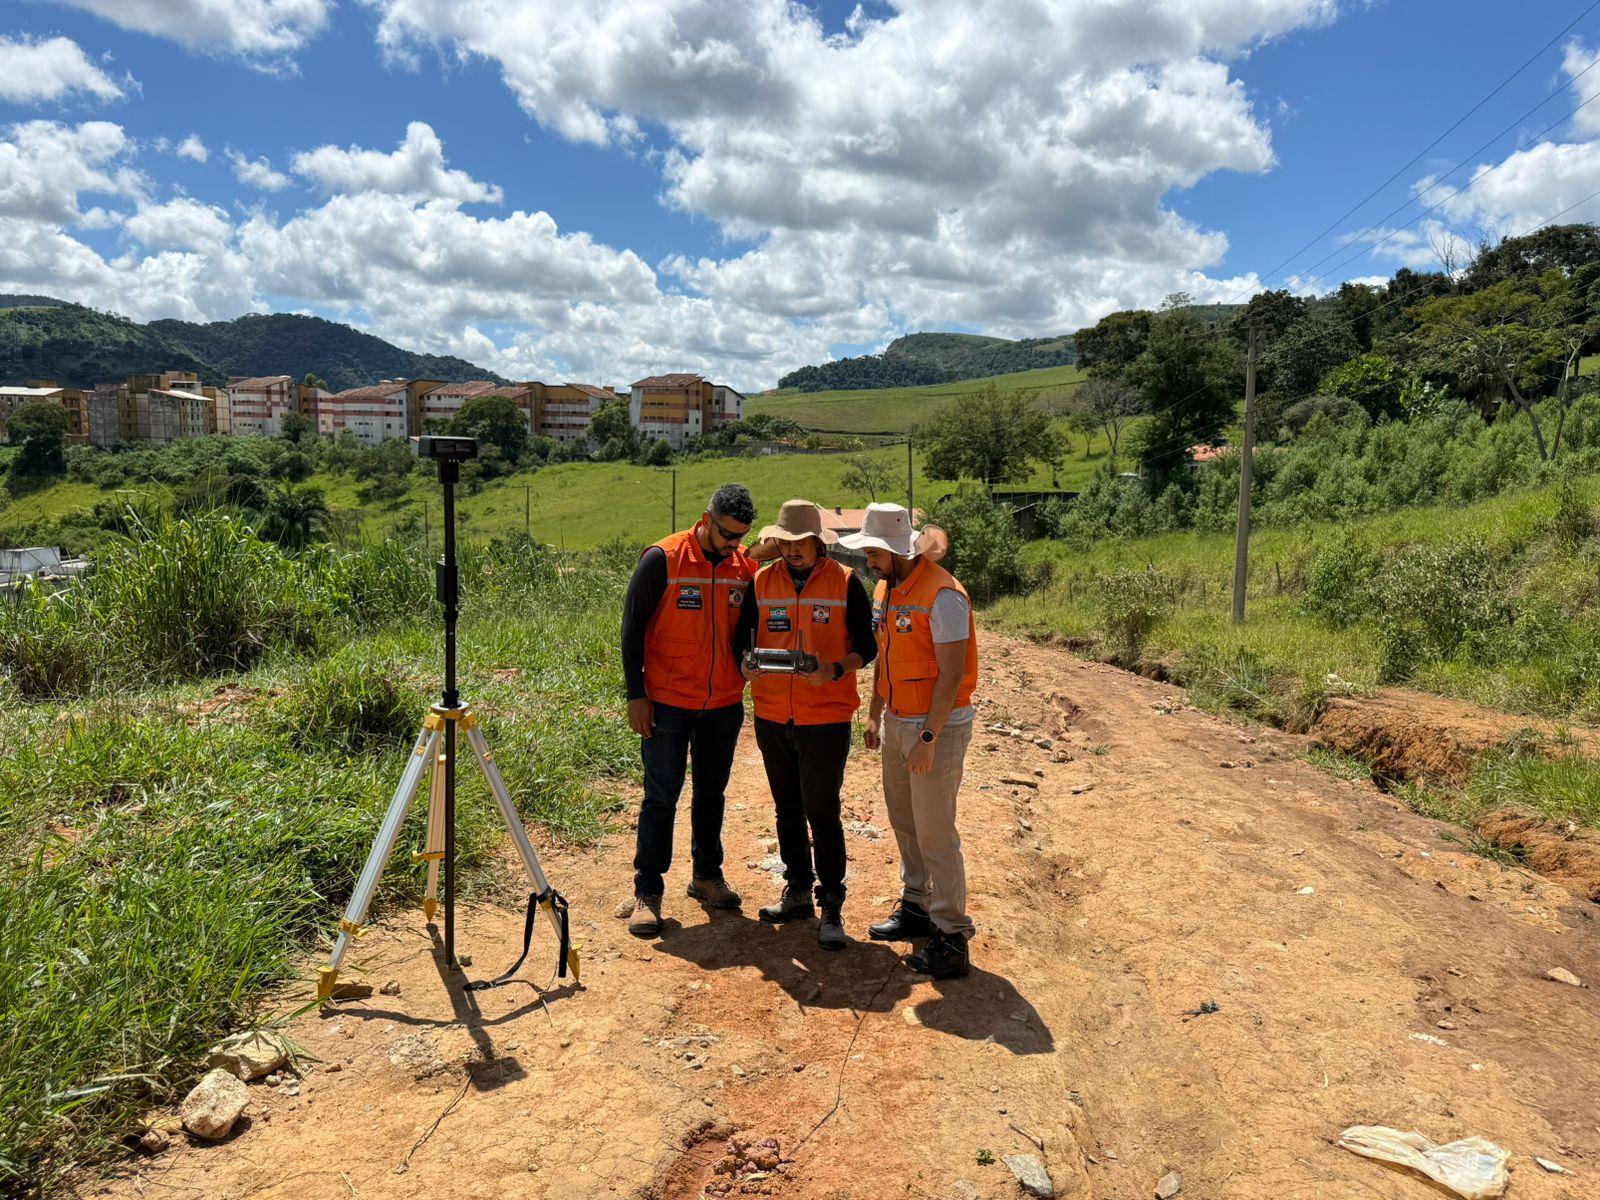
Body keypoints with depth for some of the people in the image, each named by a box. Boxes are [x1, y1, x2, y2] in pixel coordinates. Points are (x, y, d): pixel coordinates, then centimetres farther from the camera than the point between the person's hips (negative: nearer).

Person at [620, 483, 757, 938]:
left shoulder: (747, 566, 1)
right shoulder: (662, 559, -11)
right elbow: (632, 627, -7)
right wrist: (636, 694, -10)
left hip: (724, 704, 4)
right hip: (667, 703, -4)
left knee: (712, 793, 15)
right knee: (661, 798, 2)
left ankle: (707, 875, 31)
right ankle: (647, 892, 12)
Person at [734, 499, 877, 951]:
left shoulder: (845, 583, -4)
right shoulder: (761, 582, 5)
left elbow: (866, 645, -2)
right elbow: (742, 640, 9)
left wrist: (835, 669, -21)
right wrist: (748, 666, -13)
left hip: (825, 718, -4)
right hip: (772, 716, 4)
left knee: (822, 812, -2)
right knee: (787, 809, 15)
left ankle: (831, 906, 10)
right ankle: (797, 893, 30)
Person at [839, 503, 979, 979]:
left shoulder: (942, 595, -20)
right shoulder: (885, 588, 8)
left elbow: (951, 675, -21)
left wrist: (928, 739, -23)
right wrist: (875, 715, 17)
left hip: (937, 725, -8)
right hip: (897, 722, 9)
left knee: (935, 833, -4)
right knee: (904, 823, 17)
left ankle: (951, 937, 7)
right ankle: (915, 908, 32)